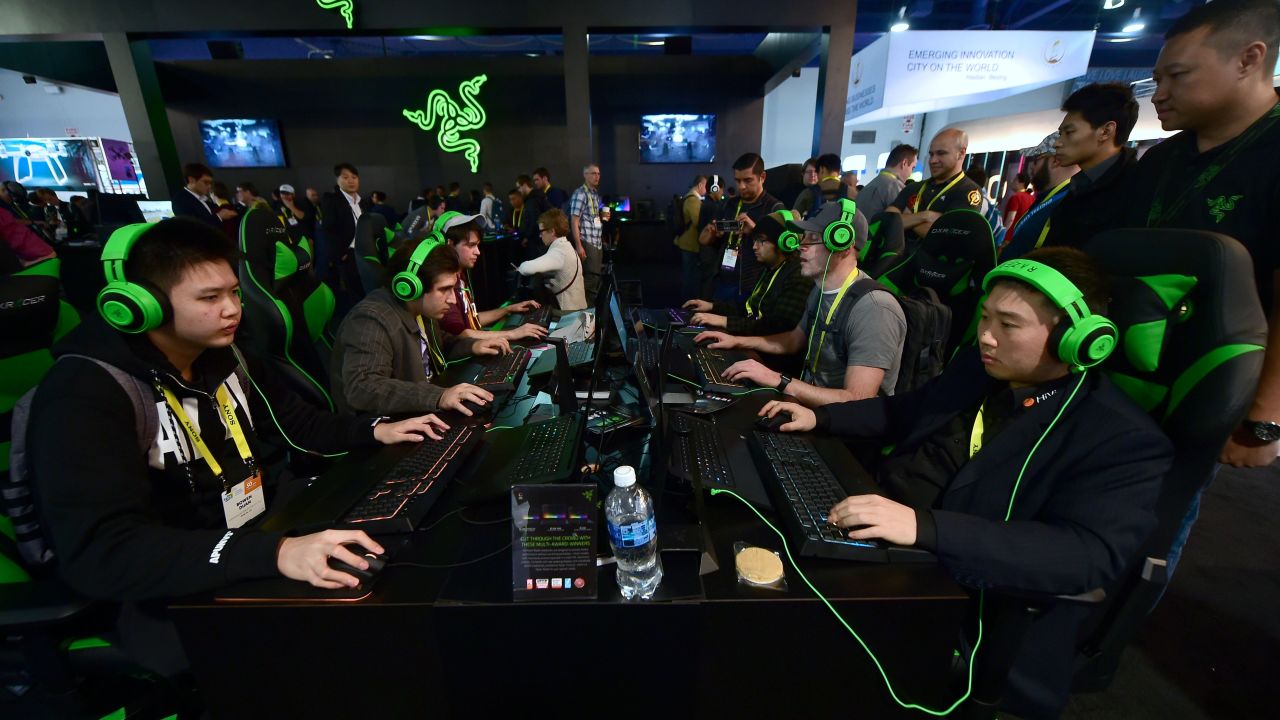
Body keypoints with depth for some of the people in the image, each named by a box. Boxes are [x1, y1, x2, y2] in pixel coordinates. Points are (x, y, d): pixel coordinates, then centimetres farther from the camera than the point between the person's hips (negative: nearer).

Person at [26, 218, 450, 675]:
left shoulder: (224, 356, 3)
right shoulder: (85, 393, -20)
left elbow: (294, 421, 16)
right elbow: (99, 552, -31)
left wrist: (375, 431, -1)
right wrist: (273, 552, -44)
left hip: (263, 526, 8)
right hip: (177, 596, -7)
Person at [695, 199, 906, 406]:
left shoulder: (874, 309, -25)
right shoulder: (821, 291, 4)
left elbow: (858, 403, -30)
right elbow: (795, 339, 20)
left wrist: (779, 381, -32)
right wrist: (738, 341, 9)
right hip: (810, 399, 8)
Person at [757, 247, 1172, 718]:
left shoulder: (1122, 439, -13)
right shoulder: (979, 368, 7)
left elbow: (1092, 554, -26)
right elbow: (905, 413, 20)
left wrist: (925, 526, -39)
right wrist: (819, 418, 7)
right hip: (873, 532, 7)